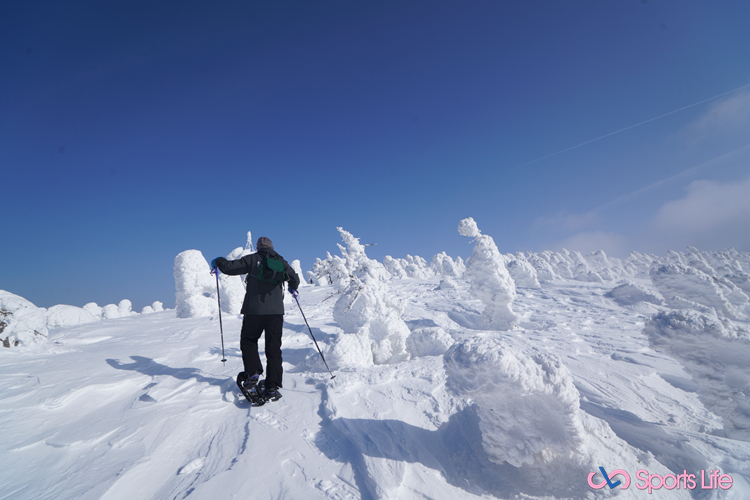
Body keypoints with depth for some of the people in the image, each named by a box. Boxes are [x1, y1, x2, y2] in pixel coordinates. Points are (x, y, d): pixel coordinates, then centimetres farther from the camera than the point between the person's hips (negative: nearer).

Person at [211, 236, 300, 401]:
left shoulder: (253, 259, 1)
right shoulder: (282, 262, 11)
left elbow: (229, 267, -1)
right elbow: (295, 279, 16)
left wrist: (218, 261, 21)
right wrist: (293, 289, 38)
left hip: (254, 310, -2)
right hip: (276, 311, 2)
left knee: (248, 341, 20)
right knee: (273, 348, 6)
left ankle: (252, 372, 4)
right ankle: (272, 387, 4)